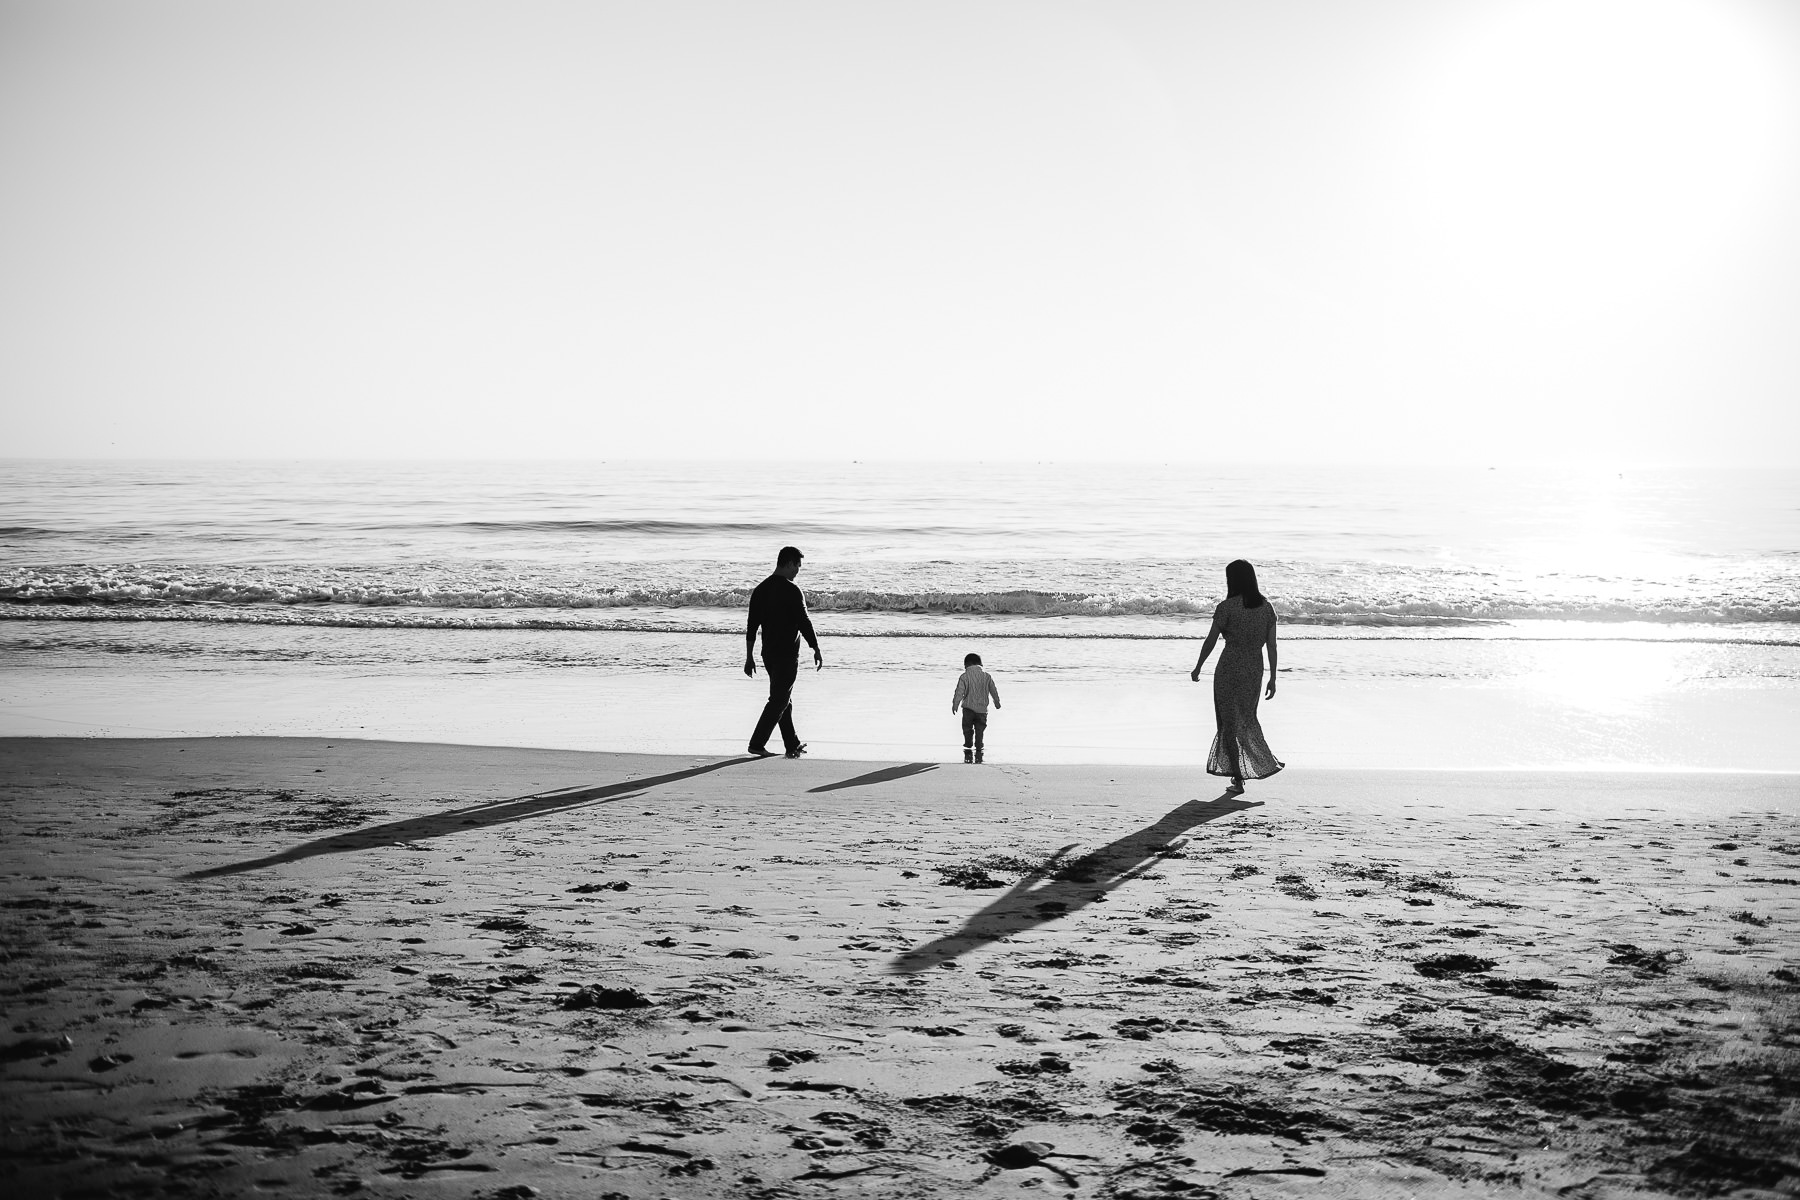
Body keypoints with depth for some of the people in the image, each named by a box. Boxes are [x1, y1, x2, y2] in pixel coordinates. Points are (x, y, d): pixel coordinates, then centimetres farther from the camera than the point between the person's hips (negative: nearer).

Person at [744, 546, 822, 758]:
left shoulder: (760, 590, 7)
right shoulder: (791, 591, -15)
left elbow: (751, 627, 9)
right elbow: (804, 623, -13)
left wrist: (749, 657, 12)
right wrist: (816, 650, -3)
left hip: (768, 653, 8)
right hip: (787, 653, -8)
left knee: (784, 698, 16)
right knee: (779, 699, -3)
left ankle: (793, 745, 22)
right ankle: (757, 744, -9)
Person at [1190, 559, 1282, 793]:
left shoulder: (1227, 607, -12)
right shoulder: (1266, 607, 1)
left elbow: (1210, 642, -8)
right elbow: (1272, 646, 2)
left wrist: (1197, 668, 5)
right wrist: (1272, 678, 8)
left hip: (1229, 669, -5)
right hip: (1255, 670, 5)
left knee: (1228, 724, 6)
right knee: (1247, 718, 26)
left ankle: (1238, 779, 4)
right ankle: (1265, 761, 24)